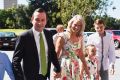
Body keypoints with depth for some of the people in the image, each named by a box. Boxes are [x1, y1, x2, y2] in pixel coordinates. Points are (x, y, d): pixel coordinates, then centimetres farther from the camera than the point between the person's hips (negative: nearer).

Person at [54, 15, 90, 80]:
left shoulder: (80, 38, 5)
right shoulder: (63, 36, -10)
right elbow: (56, 54, -9)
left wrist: (86, 67, 17)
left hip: (76, 67, 5)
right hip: (65, 67, -5)